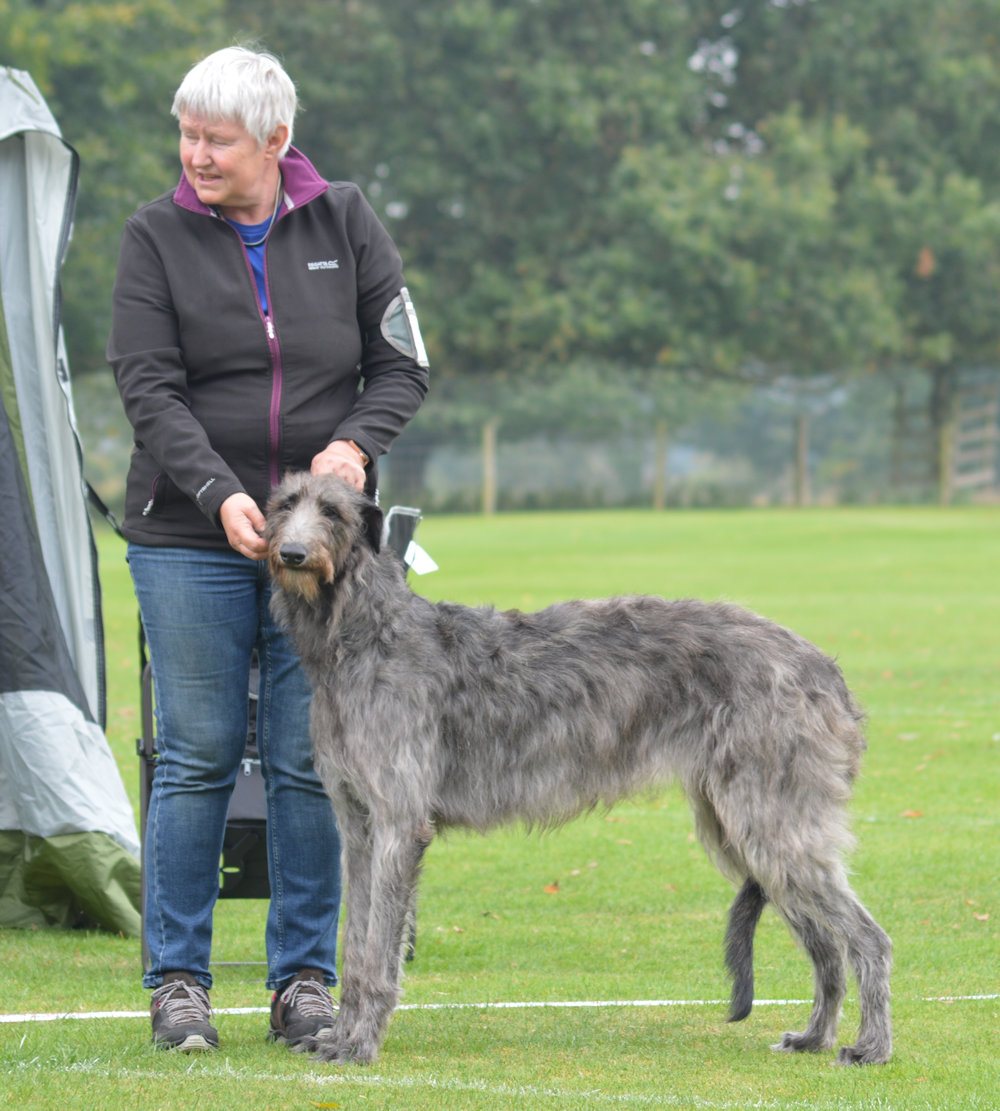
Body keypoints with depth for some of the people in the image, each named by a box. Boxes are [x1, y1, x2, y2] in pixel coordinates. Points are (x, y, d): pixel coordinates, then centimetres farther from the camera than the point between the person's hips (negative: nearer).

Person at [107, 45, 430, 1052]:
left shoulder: (345, 223, 4)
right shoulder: (156, 237, -1)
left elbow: (402, 363, 6)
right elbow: (149, 389, -8)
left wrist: (357, 442, -14)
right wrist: (222, 494, -22)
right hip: (190, 541, -1)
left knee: (313, 760, 1)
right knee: (196, 757, -1)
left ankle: (305, 977, 10)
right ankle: (177, 979, 7)